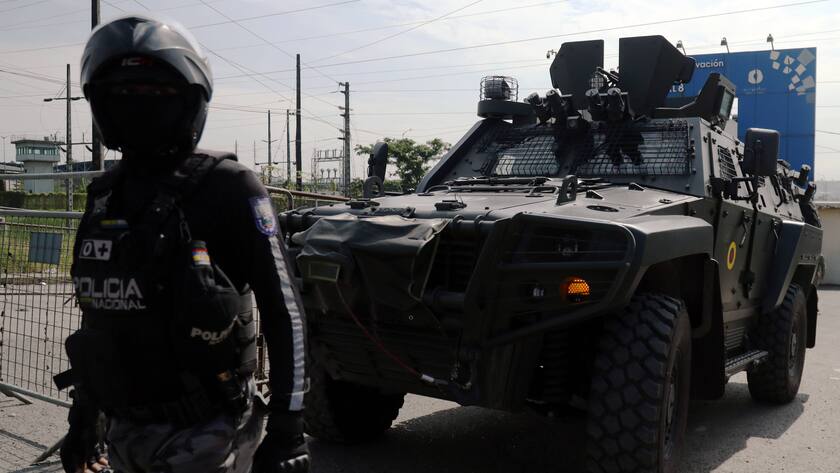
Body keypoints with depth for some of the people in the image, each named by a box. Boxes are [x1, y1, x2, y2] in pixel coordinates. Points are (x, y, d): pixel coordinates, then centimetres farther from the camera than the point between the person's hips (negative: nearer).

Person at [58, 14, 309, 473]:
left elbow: (284, 312, -13)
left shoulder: (227, 188, -12)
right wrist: (82, 416, 20)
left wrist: (287, 430, -14)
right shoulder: (104, 196, 7)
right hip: (124, 434, 6)